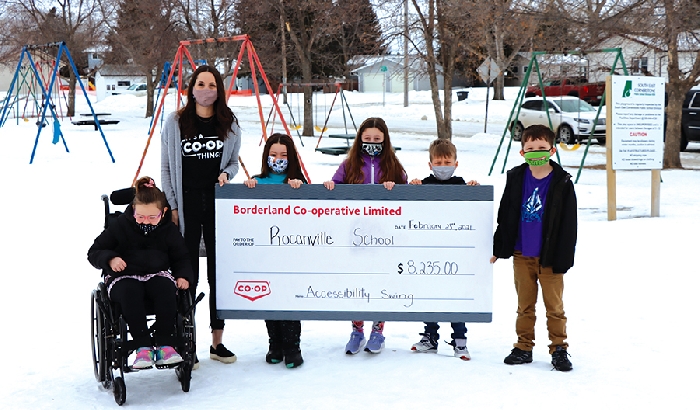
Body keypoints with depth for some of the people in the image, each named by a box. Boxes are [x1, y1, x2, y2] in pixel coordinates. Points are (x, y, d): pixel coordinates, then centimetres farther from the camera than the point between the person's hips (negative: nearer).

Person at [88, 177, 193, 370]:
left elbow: (181, 258, 18)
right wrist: (110, 259, -16)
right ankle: (143, 346, -38)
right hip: (123, 277, -2)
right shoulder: (120, 226, 1)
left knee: (166, 288, -34)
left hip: (157, 275, 2)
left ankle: (165, 345, -31)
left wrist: (183, 275, -2)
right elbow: (94, 252, 6)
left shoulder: (169, 230, 7)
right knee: (130, 292, -37)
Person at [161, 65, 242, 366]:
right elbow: (166, 168, 3)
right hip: (186, 206, -2)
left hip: (219, 203, 2)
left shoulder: (229, 124, 7)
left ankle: (217, 341, 18)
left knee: (219, 272, 7)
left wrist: (226, 174, -8)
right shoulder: (175, 122, 1)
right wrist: (172, 206, -3)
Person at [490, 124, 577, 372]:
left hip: (549, 257, -3)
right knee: (525, 305, 12)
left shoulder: (562, 182, -5)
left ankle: (559, 349, 14)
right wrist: (498, 249, 10)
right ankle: (524, 347, 21)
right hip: (522, 255, 3)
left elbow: (568, 224, -5)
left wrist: (563, 258, -9)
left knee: (554, 305, 4)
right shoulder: (516, 178, 4)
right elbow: (505, 216, 10)